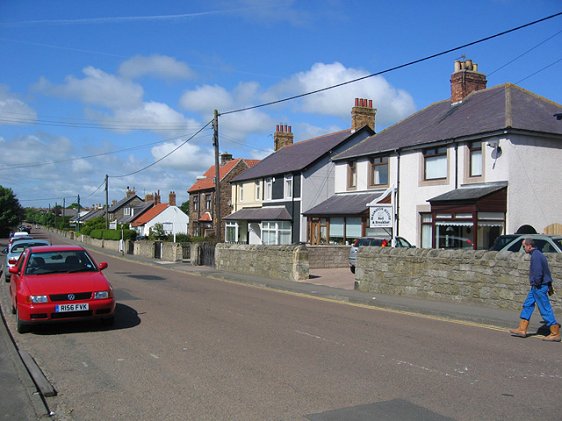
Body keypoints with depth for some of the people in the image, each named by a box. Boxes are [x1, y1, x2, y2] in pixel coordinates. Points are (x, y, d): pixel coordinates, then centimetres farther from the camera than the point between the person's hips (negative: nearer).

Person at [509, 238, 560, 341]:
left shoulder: (535, 256, -18)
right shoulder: (538, 254, 14)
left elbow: (538, 272, -27)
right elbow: (547, 271, 20)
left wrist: (537, 283, -13)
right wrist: (549, 285, 22)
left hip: (539, 287, -11)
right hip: (535, 287, 11)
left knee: (545, 310, -4)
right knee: (527, 306, 13)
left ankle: (555, 334, 3)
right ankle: (522, 330, 17)